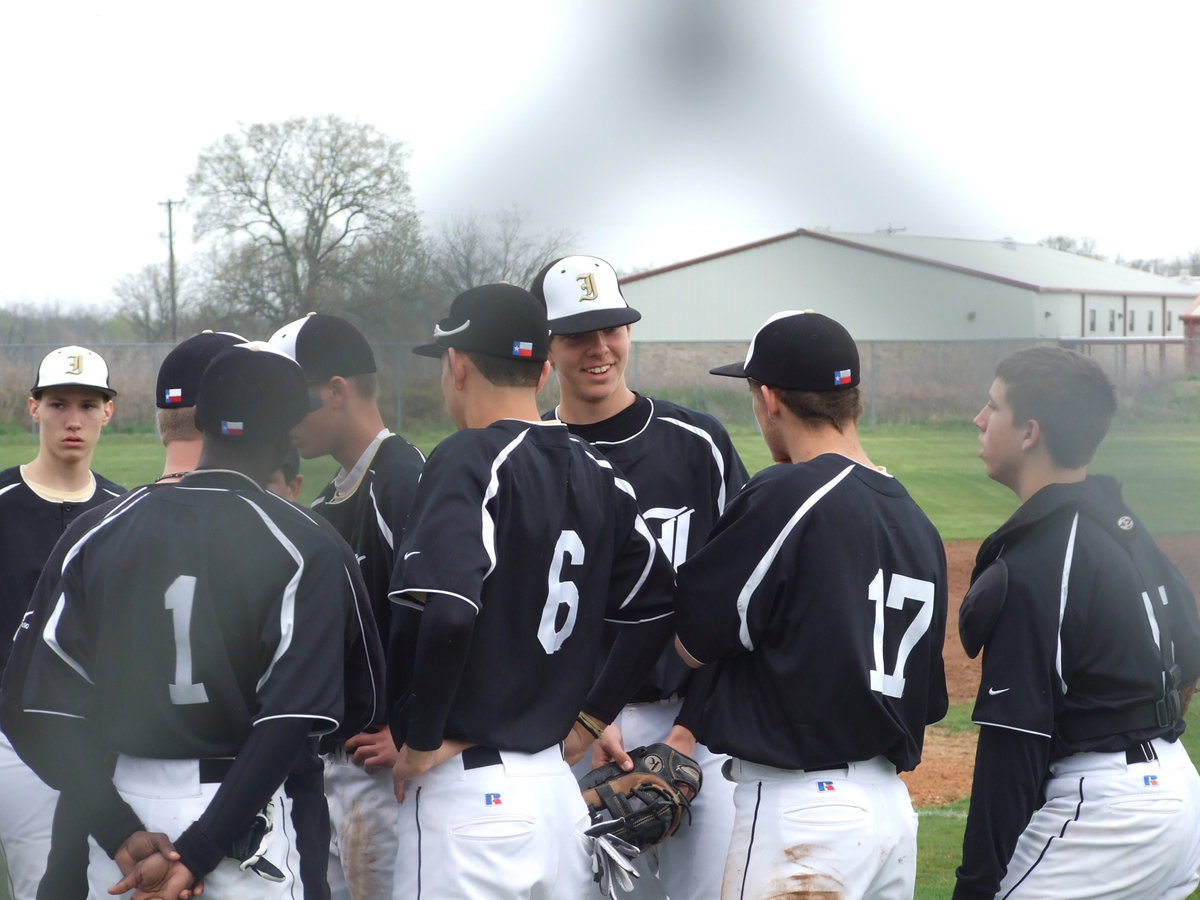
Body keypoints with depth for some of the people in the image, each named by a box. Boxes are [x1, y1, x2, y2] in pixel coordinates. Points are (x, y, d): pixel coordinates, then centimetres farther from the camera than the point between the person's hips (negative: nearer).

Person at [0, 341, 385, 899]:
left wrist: (122, 835, -10)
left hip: (119, 801, 3)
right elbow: (290, 720, -16)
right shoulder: (306, 547, -7)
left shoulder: (95, 535, 3)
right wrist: (198, 854, -14)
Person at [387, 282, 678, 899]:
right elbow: (657, 608, 17)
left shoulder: (471, 460, -12)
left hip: (469, 793, -7)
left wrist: (423, 740, -14)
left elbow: (446, 612, -26)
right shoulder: (595, 472, 10)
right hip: (556, 781, 8)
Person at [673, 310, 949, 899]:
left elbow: (692, 643, -6)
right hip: (893, 805, 8)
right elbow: (928, 706, 15)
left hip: (801, 808, -8)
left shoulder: (784, 497, -14)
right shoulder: (915, 519, 11)